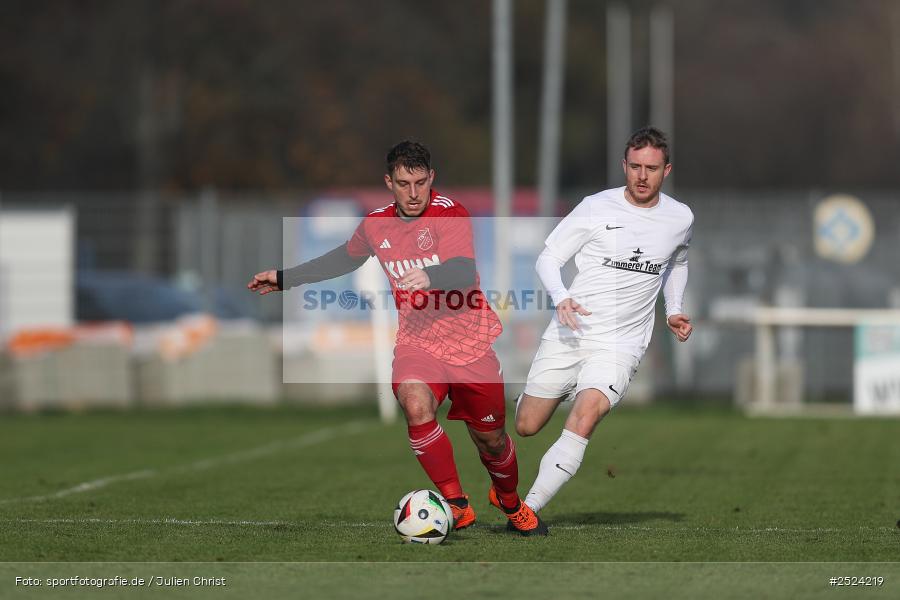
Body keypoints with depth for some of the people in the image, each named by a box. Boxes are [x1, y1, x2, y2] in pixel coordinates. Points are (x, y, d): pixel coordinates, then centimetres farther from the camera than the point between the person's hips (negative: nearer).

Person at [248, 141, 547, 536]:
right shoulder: (376, 224, 3)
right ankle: (456, 504, -18)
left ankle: (510, 503, 42)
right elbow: (345, 258, 25)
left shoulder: (449, 213, -12)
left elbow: (464, 270, -28)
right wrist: (284, 279, 29)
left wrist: (429, 276, -49)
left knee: (490, 439, 9)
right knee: (416, 404, -31)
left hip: (469, 339, -2)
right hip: (417, 337, 2)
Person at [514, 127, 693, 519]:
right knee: (526, 427, 5)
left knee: (585, 417, -26)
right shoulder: (596, 208, -4)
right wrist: (561, 298, -19)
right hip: (568, 334, 0)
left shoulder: (680, 218, 6)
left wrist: (674, 311, 12)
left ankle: (528, 509, -24)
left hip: (620, 343, 0)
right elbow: (548, 257, 0)